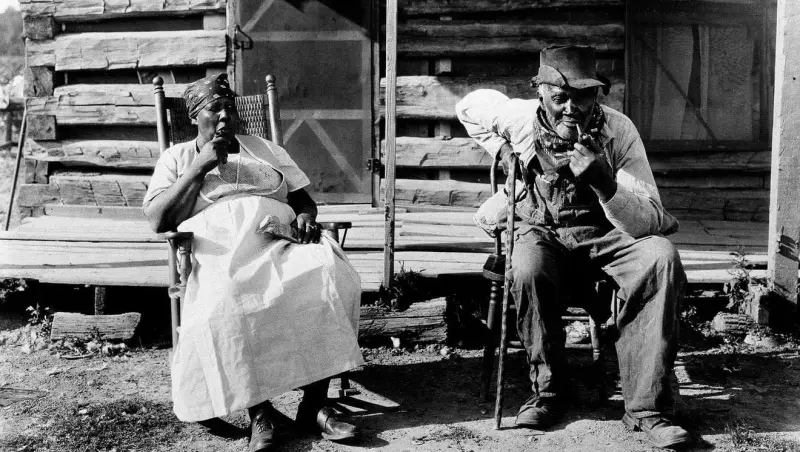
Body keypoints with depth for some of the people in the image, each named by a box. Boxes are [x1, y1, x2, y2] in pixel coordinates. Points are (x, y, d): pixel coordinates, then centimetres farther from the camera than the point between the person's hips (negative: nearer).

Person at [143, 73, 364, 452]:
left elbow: (304, 199, 24)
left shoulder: (265, 148, 27)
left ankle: (315, 403, -26)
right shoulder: (177, 157, 19)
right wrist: (199, 167, 0)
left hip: (281, 241, 3)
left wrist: (305, 217, -1)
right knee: (228, 302, -39)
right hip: (223, 252, -2)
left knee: (329, 274, -32)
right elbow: (158, 220, 5)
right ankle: (258, 413, -27)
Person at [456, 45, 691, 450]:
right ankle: (547, 390, -11)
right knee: (528, 269, -35)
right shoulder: (520, 118, -13)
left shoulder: (618, 130, -17)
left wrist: (605, 182, -40)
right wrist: (503, 150, 2)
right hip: (543, 231, 0)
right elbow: (469, 106, 13)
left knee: (660, 257, -31)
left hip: (608, 234, 0)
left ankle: (647, 406, -26)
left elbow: (650, 223, -23)